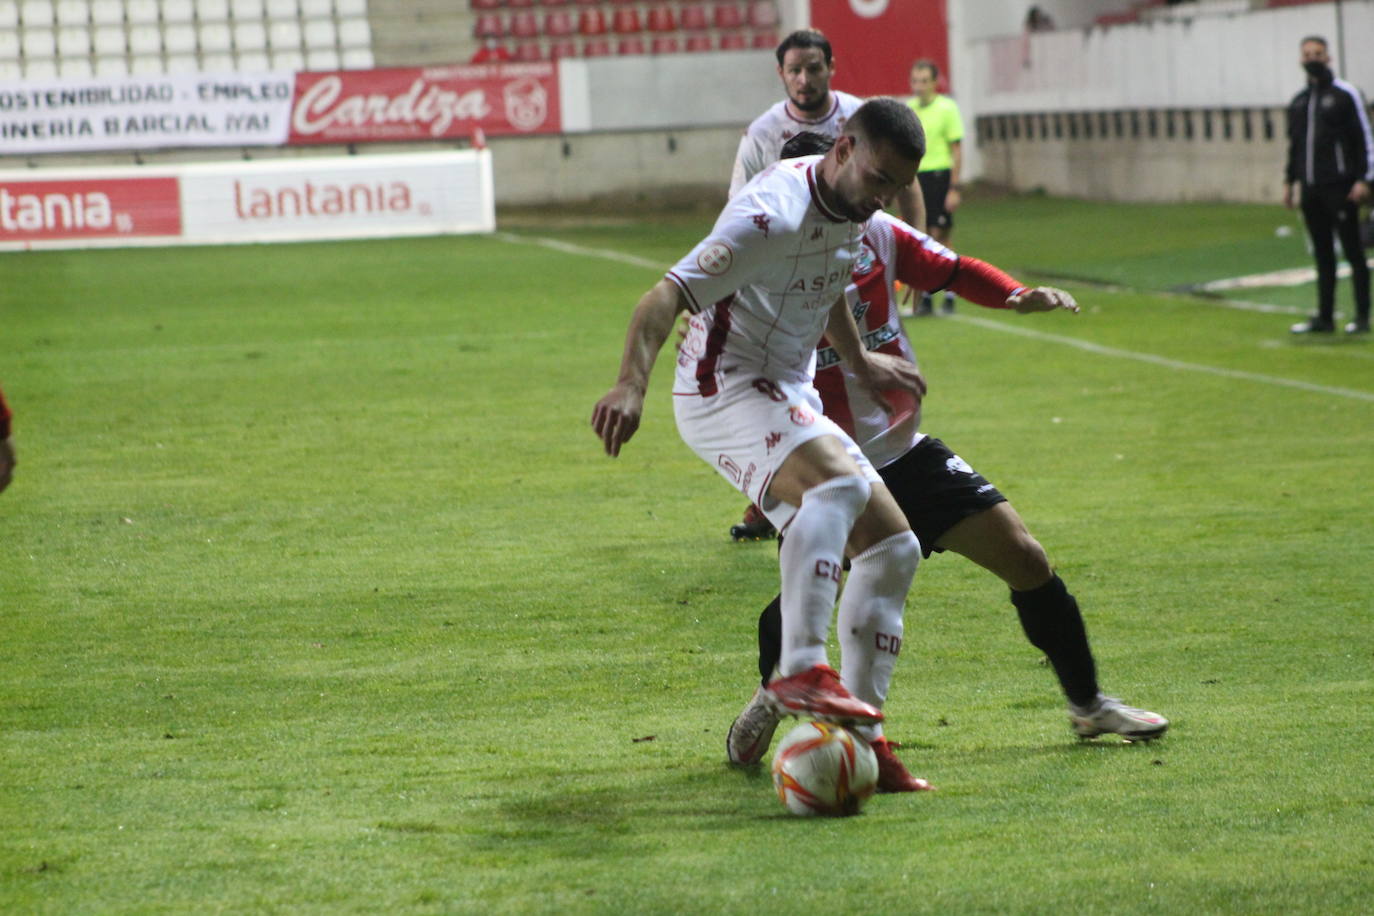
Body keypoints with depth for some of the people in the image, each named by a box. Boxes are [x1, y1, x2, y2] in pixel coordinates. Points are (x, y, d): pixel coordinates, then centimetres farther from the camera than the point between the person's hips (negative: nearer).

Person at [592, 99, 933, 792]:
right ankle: (801, 672, -45)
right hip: (725, 391, -10)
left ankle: (861, 741, 6)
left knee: (892, 548, 4)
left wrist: (859, 362, 38)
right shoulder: (776, 213, -23)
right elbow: (668, 294, -32)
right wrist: (631, 384, -46)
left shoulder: (850, 210, 7)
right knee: (840, 483, -36)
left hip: (790, 400, 10)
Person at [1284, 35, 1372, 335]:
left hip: (1340, 188, -6)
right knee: (1323, 256, 8)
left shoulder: (1345, 94, -3)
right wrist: (1289, 181, 16)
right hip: (1310, 191, 6)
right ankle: (1324, 317, 11)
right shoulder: (1299, 101, 15)